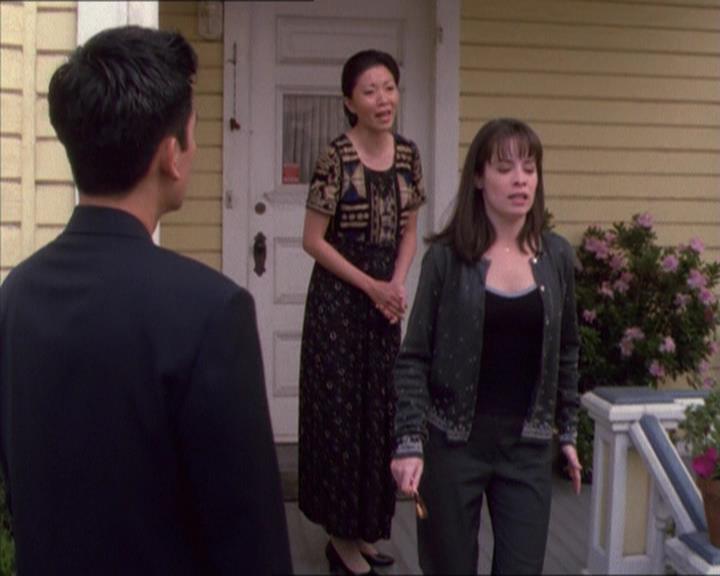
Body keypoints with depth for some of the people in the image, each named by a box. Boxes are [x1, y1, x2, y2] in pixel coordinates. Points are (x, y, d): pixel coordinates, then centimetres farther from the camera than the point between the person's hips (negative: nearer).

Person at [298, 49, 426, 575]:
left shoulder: (408, 154, 3)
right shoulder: (337, 156, -14)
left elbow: (409, 230, 10)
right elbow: (314, 240, -12)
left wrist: (397, 284, -6)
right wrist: (371, 286, -14)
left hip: (387, 295, 6)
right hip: (340, 296, -6)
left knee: (379, 408, 12)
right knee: (339, 407, 1)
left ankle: (364, 527, 26)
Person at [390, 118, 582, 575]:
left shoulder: (557, 255, 1)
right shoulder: (446, 257, -8)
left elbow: (566, 351, 12)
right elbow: (414, 358, -7)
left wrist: (568, 432, 13)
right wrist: (410, 442, -15)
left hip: (528, 444, 2)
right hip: (453, 440, -2)